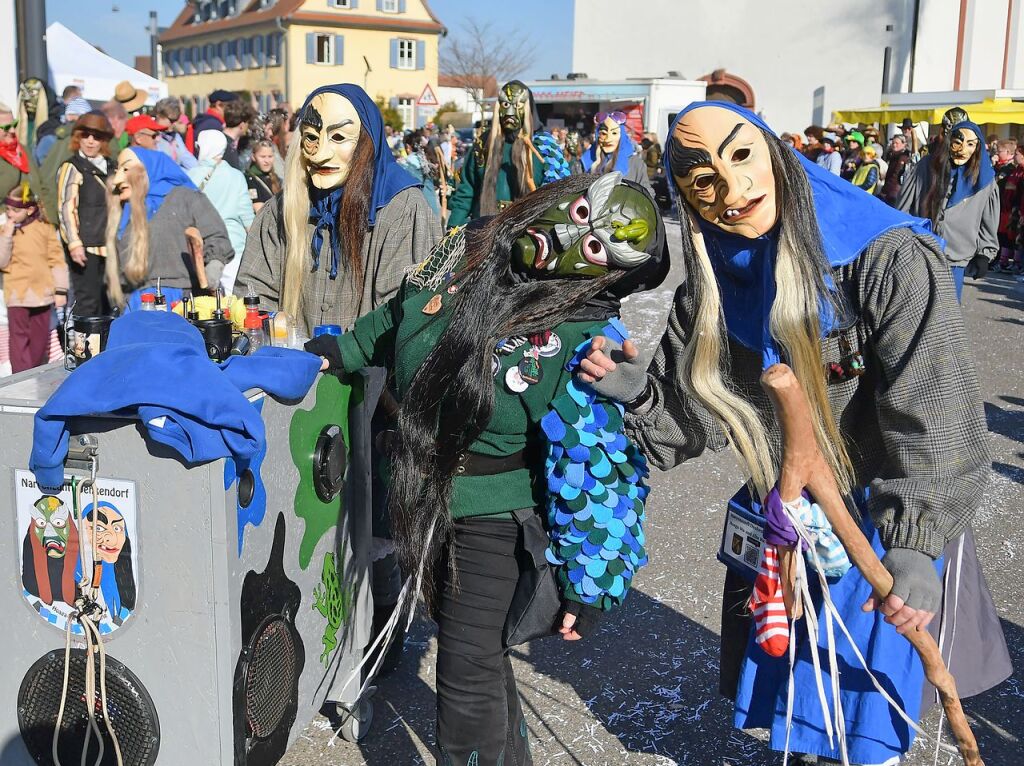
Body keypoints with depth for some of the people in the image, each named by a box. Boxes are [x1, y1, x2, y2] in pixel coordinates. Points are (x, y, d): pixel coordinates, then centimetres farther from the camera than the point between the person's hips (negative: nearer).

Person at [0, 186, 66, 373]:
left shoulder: (44, 228, -1)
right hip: (17, 295, -1)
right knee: (19, 339, -3)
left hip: (42, 293, 1)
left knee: (41, 338, 13)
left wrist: (60, 290, -3)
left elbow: (57, 260, 0)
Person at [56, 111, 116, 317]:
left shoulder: (109, 167, 17)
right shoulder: (72, 168, -2)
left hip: (107, 246, 6)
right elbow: (66, 209, -10)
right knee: (87, 303, -9)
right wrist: (74, 243, -19)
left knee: (105, 303, 7)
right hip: (85, 247, -6)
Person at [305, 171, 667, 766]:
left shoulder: (585, 338, -23)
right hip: (424, 497, 6)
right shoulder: (467, 249, -5)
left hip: (494, 517, -6)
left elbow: (595, 470, -21)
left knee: (467, 676, 0)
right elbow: (400, 316, 16)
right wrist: (343, 350, 14)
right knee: (479, 650, 21)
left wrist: (588, 585, -18)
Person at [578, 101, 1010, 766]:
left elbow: (937, 416, -25)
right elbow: (690, 417, -3)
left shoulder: (889, 258, -22)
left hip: (888, 523, -5)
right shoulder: (711, 290, -5)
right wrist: (638, 392, -24)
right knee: (782, 689, 21)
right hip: (778, 526, 5)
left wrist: (914, 546, -34)